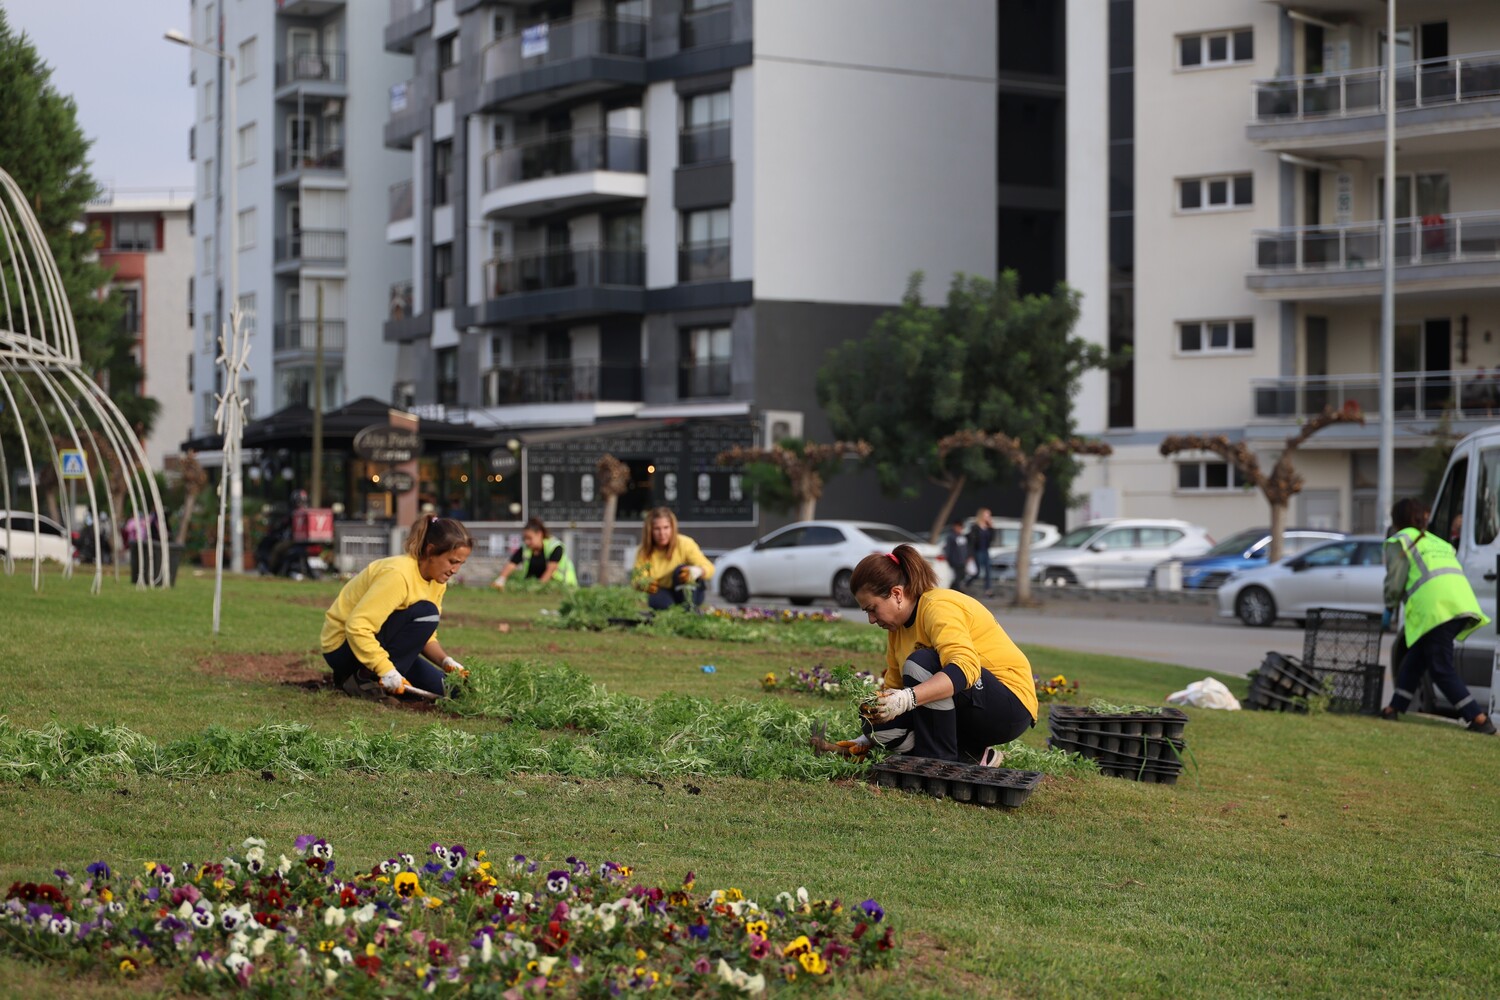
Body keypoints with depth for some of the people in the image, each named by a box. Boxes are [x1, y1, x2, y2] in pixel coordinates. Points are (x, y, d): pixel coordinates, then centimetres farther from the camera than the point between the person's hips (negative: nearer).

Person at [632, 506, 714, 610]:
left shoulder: (685, 544, -16)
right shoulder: (643, 553, -9)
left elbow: (709, 568, -21)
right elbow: (638, 580, -17)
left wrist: (697, 571, -47)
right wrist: (645, 585, -44)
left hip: (689, 594, 1)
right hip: (663, 592, -1)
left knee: (681, 570, -29)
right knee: (657, 601, -36)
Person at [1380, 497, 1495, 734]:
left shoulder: (1399, 540, 12)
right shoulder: (1436, 542, 34)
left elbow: (1395, 581, 3)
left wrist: (1389, 609, 17)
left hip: (1436, 608, -8)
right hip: (1463, 605, 8)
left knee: (1441, 670, -5)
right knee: (1415, 658, 20)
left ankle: (1479, 719, -13)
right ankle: (1394, 708, 24)